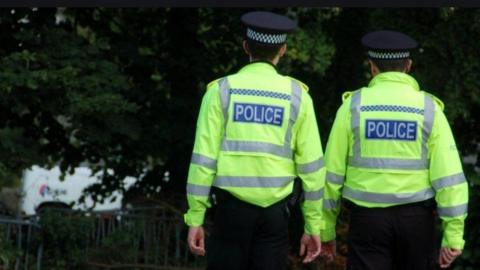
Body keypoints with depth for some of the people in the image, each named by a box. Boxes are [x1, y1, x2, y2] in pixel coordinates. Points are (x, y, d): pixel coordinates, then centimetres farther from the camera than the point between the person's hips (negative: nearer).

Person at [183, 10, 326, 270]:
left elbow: (203, 159, -3)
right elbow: (311, 164, 3)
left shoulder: (222, 90, 1)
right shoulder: (296, 95, 4)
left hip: (232, 209, -1)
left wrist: (195, 219, 2)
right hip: (275, 213, 1)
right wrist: (313, 226, 9)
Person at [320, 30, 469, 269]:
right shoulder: (428, 109, -2)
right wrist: (453, 236, -6)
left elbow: (332, 172, 0)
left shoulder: (353, 106, -2)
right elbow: (449, 176, -8)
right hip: (416, 219, 1)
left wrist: (326, 229, 8)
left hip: (367, 218, -1)